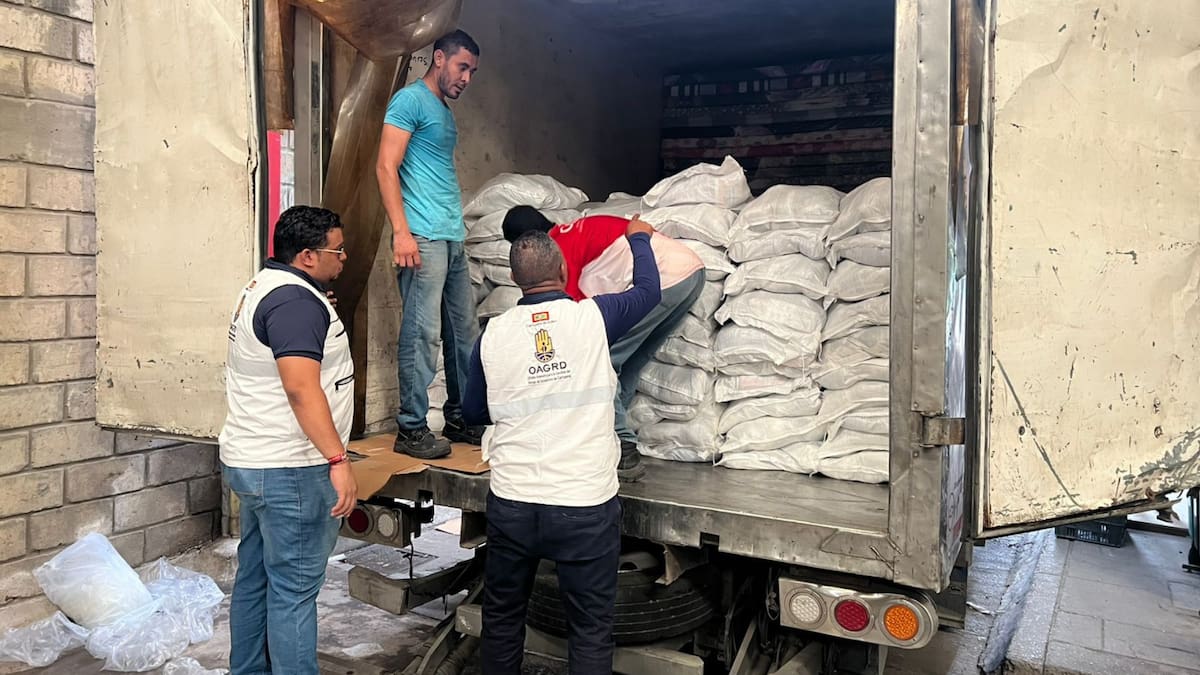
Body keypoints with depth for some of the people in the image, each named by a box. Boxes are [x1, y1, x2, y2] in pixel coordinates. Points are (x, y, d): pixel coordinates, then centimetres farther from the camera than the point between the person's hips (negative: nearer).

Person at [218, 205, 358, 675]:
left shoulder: (263, 286, 15)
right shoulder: (295, 300, -18)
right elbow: (301, 388, -28)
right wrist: (338, 460, -29)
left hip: (252, 461, 10)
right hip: (290, 470, -10)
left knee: (255, 578, 17)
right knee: (293, 589, -3)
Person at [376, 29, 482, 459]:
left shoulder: (445, 113, 23)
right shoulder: (411, 100, -3)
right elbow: (386, 167, -11)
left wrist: (458, 228, 16)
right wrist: (401, 231, -18)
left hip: (453, 238, 9)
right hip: (423, 237, -9)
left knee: (463, 331, 10)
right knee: (422, 333, -8)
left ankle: (459, 417, 20)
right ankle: (411, 428, -1)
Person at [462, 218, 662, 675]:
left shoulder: (493, 334, -1)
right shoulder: (593, 317, -7)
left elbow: (473, 412, 13)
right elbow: (648, 291, 12)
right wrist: (638, 237, 29)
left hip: (511, 504, 3)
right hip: (585, 506, -2)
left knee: (502, 619, 21)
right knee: (591, 629, 10)